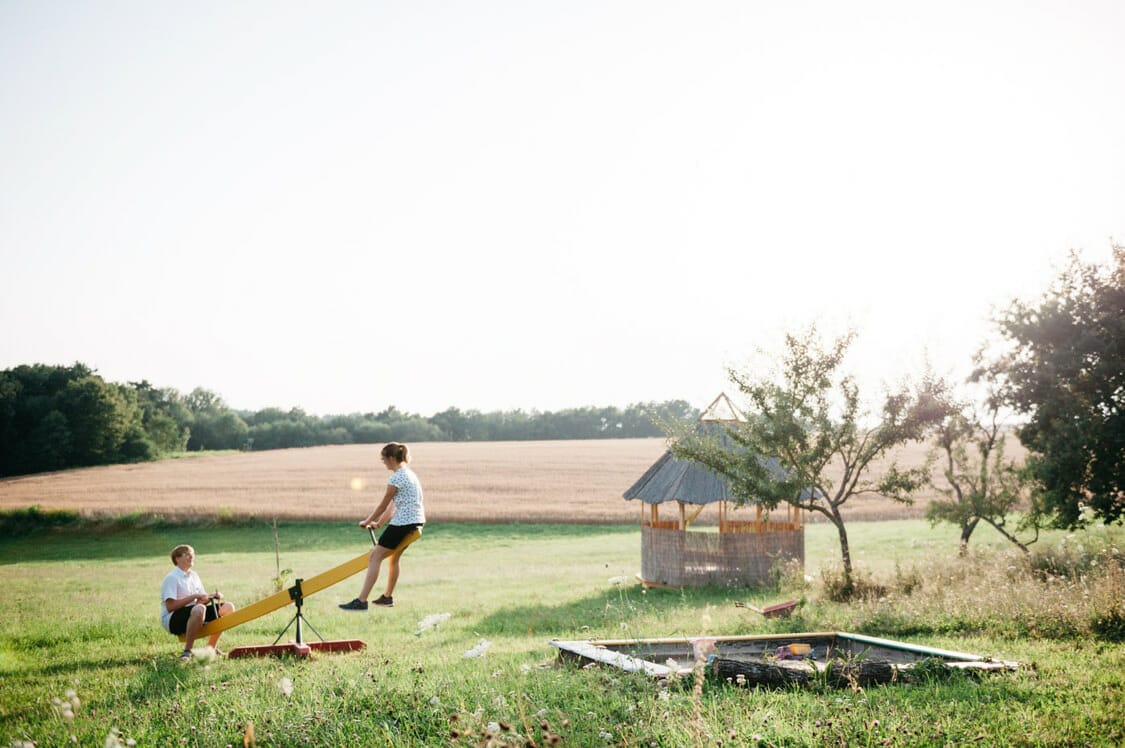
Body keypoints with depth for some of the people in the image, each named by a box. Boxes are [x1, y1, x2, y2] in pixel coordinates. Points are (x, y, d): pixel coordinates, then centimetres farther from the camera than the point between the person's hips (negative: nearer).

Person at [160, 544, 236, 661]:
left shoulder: (194, 576, 13)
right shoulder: (172, 578, -12)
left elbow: (202, 600, 15)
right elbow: (170, 606, -21)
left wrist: (212, 596, -7)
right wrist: (194, 597, -21)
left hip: (193, 614, 9)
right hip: (171, 620, -9)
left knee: (228, 607, 1)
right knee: (199, 609, -40)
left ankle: (211, 647, 7)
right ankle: (187, 651, -30)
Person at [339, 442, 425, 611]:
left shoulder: (396, 478, -13)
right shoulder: (408, 474, 17)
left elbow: (384, 505, -7)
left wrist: (367, 522, 6)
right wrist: (379, 523, 24)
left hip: (403, 523, -10)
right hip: (415, 521, 10)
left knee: (375, 557, -10)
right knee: (393, 557, 23)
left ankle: (361, 601, -15)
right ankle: (387, 597, 33)